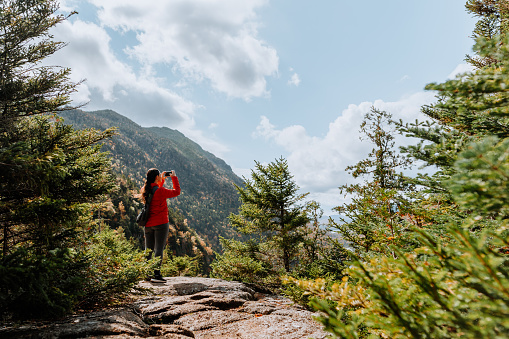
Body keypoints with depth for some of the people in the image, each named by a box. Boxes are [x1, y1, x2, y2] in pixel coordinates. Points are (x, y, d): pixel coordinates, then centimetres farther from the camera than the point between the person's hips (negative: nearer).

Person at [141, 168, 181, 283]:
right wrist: (174, 177, 8)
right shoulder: (160, 191, -15)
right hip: (161, 223, -7)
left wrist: (162, 180, 24)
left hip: (148, 224, 7)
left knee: (148, 249, 13)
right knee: (159, 248, -3)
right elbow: (176, 191, -2)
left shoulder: (145, 190, 5)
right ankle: (156, 274, -3)